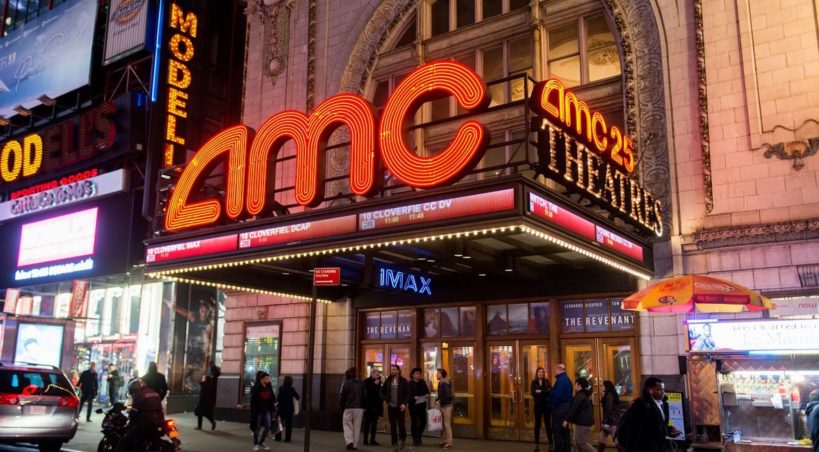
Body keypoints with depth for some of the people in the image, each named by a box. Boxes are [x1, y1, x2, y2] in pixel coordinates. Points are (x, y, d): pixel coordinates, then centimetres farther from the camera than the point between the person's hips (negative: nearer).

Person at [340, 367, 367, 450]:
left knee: (347, 424, 7)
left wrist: (341, 407, 4)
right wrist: (364, 407, 14)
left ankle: (349, 442, -11)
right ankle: (355, 445, 8)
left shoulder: (346, 384, -6)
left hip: (348, 408, -3)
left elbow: (342, 397, -5)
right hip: (359, 408, 3)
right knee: (357, 426, 8)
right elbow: (365, 396, 7)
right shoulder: (361, 384, 4)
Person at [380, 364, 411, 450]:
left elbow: (407, 394, -4)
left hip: (400, 406, -3)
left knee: (401, 424, 0)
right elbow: (382, 391, 16)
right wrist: (385, 399, 3)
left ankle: (402, 440, 21)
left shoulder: (403, 381, -3)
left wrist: (404, 403, -14)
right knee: (392, 424, 4)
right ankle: (394, 441, 11)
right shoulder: (388, 380, 7)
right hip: (390, 406, 3)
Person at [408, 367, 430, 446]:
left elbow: (427, 391, 17)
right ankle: (415, 439, 13)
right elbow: (408, 394, -13)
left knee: (423, 422, 9)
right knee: (414, 423, 2)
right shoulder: (410, 383, -8)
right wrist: (414, 398, -28)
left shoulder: (422, 382, 10)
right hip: (413, 406, -5)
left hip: (422, 405, 5)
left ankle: (418, 436, 30)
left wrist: (428, 395, -4)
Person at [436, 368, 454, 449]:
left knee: (447, 425, -4)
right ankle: (444, 441, 22)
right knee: (442, 425, 13)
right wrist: (437, 400, 3)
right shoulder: (440, 383, 10)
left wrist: (439, 401, -19)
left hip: (447, 406, -9)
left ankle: (449, 443, 2)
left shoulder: (445, 383, -16)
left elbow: (448, 395, -25)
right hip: (442, 406, 9)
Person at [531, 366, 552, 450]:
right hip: (538, 405, 0)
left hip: (546, 405, 0)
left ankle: (551, 443, 6)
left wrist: (540, 391, -17)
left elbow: (550, 391, -10)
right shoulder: (534, 382, 4)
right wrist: (544, 392, -16)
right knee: (537, 424, 5)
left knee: (547, 424, 2)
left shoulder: (547, 381, 5)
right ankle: (537, 444, 10)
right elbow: (532, 392, -10)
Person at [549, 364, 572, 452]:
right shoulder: (567, 379, 14)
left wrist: (552, 405, -13)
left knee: (557, 431, -5)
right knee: (564, 430, 13)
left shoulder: (560, 380, -18)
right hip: (566, 407, 10)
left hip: (559, 408, -10)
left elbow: (557, 395, -25)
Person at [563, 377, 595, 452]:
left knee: (582, 442, -4)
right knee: (578, 442, 14)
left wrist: (567, 420, -19)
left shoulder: (579, 396, -18)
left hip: (582, 423, -10)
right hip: (584, 421, 10)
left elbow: (573, 409, -22)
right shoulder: (584, 395, 15)